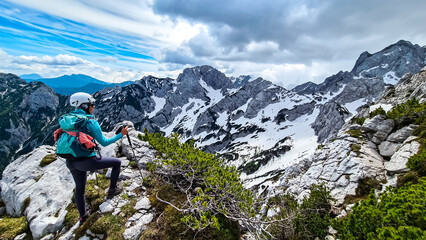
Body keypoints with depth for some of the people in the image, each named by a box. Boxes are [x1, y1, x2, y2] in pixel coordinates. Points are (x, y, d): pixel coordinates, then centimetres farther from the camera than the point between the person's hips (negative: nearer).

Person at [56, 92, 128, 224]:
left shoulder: (67, 118, 7)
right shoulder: (90, 122, -13)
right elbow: (104, 142, -10)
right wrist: (121, 134, -2)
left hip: (71, 162, 8)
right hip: (86, 161, -7)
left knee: (80, 188, 27)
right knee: (117, 162, 12)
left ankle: (83, 216, 44)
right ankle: (112, 190, 23)